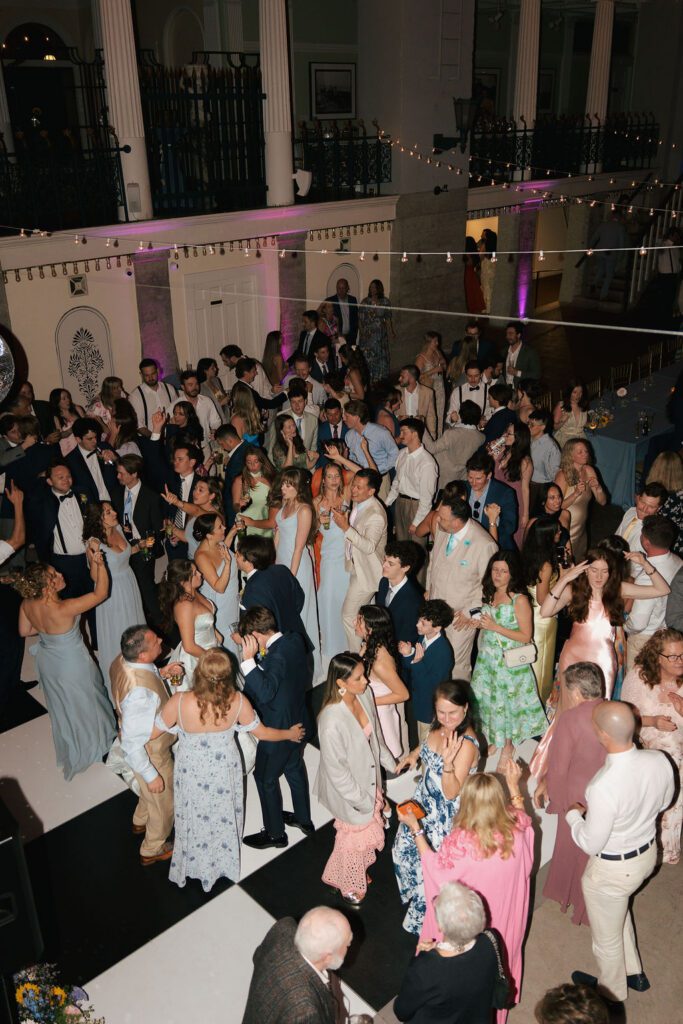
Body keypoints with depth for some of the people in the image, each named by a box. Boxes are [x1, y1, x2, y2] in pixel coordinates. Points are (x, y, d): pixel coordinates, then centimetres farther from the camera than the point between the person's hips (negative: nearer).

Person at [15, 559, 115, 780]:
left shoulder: (27, 604, -20)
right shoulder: (64, 609, -40)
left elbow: (24, 631, -2)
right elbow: (101, 593, -32)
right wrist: (99, 563, -39)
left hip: (46, 661, 6)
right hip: (71, 666, -6)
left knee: (60, 706, 31)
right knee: (81, 706, 23)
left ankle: (69, 749, 58)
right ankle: (89, 747, 49)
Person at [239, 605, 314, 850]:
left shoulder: (277, 655, -32)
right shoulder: (295, 640, -6)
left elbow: (265, 692, -40)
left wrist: (249, 659, -41)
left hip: (279, 728, -9)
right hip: (298, 721, 9)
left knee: (265, 777, 11)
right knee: (294, 767, 27)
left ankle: (275, 833, 27)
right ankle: (303, 819, 45)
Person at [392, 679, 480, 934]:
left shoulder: (466, 744, -32)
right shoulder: (440, 726, -10)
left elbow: (451, 792, -32)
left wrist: (448, 762, -47)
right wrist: (414, 754, -2)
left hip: (446, 816, -8)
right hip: (425, 802, 8)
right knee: (405, 848, 27)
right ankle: (415, 891, 57)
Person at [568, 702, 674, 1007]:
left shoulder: (603, 786, -40)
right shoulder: (660, 761, -21)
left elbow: (591, 844, -25)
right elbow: (664, 802, 1)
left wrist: (573, 815, -6)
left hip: (613, 869, -6)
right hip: (648, 853, 6)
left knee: (607, 935, 24)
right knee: (618, 911, 35)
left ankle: (611, 992, 50)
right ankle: (634, 973, 54)